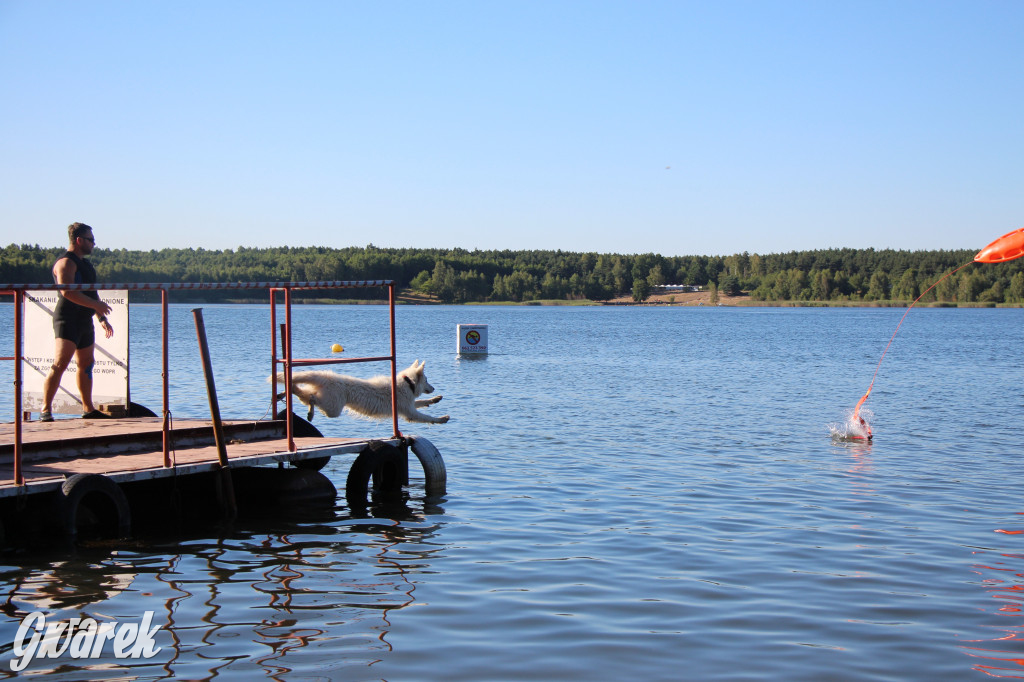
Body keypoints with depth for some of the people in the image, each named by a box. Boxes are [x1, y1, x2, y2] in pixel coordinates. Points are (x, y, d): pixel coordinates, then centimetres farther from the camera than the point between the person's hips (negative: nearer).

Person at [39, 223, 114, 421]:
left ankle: (88, 409, 22)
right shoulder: (66, 262, -11)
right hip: (68, 321, -10)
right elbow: (67, 291, -24)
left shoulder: (85, 263, 20)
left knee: (86, 364, 13)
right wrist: (96, 305, -23)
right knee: (60, 364, -16)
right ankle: (46, 410, -16)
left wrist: (102, 318, 23)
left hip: (85, 321, 10)